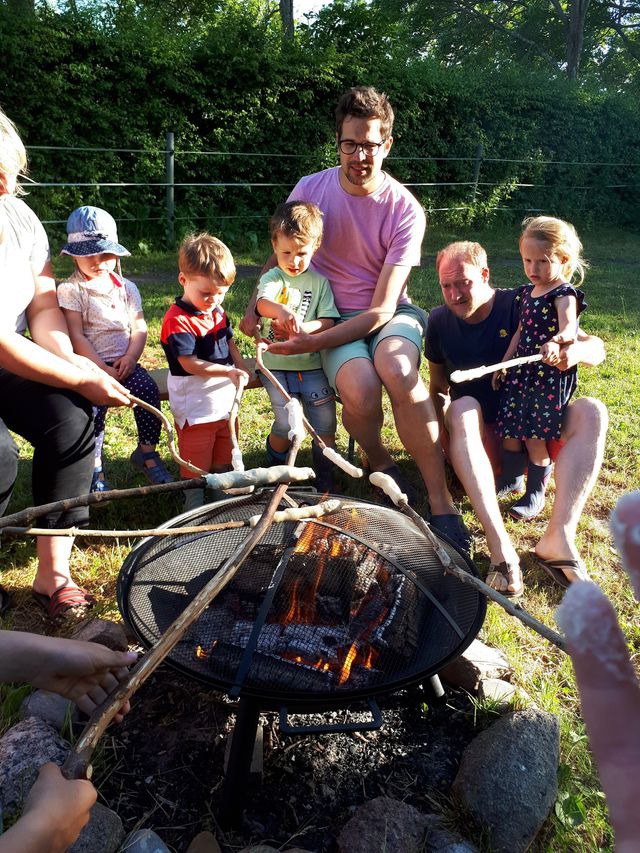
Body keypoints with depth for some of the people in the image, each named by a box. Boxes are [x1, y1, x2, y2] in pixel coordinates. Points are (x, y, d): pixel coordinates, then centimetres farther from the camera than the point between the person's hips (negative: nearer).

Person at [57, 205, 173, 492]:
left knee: (149, 390, -21)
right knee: (94, 404, -27)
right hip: (89, 365, -3)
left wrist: (130, 357, -11)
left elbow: (139, 327, 8)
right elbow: (76, 336, -8)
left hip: (124, 362, 4)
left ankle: (147, 452, -3)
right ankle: (94, 469, -12)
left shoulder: (126, 288, 13)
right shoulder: (70, 289, -1)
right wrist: (103, 369, -16)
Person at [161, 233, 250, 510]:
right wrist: (229, 372, -28)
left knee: (222, 461, 22)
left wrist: (241, 368, 3)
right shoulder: (178, 321, -20)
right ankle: (195, 511, 22)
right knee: (195, 466, 7)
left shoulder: (217, 311, 6)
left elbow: (229, 342, 18)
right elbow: (190, 364, -25)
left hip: (225, 402, 8)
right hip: (196, 408, -8)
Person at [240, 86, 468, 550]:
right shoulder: (310, 190, -4)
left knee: (398, 371, -37)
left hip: (390, 313, -1)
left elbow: (382, 307, -17)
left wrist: (317, 342, -26)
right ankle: (380, 461, 3)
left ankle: (441, 499, -24)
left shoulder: (406, 210, -12)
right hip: (333, 316, 1)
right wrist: (255, 307, 1)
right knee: (361, 391, -33)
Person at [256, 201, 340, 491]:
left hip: (311, 365, 2)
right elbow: (263, 303, -22)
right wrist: (280, 311, -46)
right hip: (276, 365, -2)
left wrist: (302, 328, -22)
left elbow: (328, 321, -1)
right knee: (287, 424, -12)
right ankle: (275, 464, 20)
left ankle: (324, 478, 19)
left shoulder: (319, 282, 7)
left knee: (325, 425, -3)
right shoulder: (272, 278, 1)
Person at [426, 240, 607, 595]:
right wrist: (441, 429, -11)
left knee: (591, 411, -24)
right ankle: (499, 546, -46)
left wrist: (574, 351, -32)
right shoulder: (440, 321, 2)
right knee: (462, 408, -32)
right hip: (481, 439, 0)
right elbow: (438, 387, 9)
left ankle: (559, 536, -39)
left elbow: (597, 348, -8)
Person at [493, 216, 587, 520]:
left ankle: (535, 494, 15)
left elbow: (569, 329, -29)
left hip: (550, 375, -7)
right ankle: (512, 479, 35)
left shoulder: (564, 295, -12)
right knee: (510, 429, 13)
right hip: (521, 372, 7)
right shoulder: (526, 293, 10)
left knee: (535, 435, -3)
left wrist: (556, 342, -51)